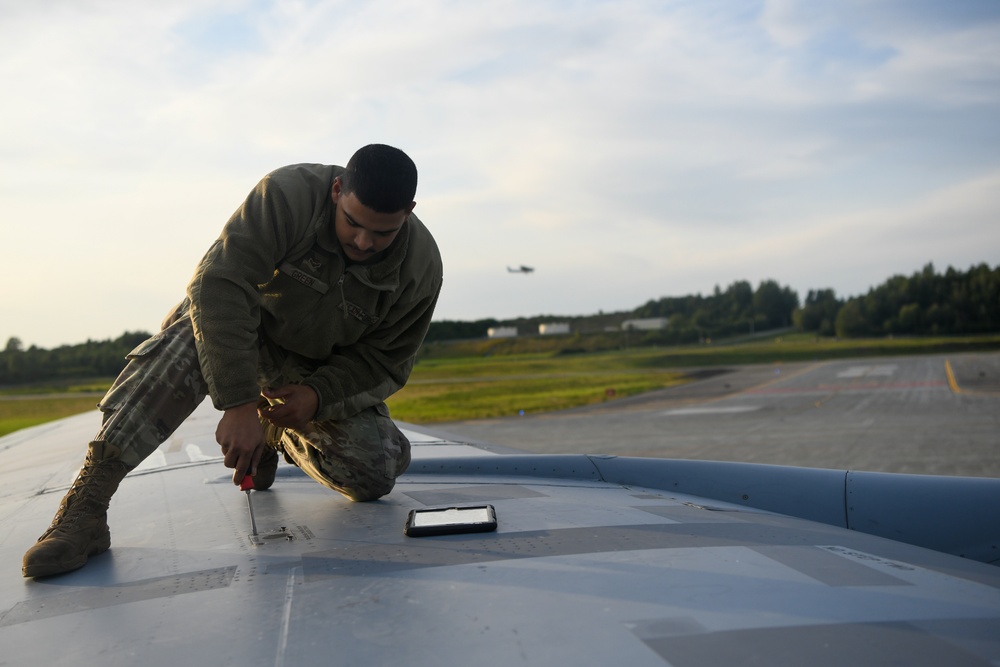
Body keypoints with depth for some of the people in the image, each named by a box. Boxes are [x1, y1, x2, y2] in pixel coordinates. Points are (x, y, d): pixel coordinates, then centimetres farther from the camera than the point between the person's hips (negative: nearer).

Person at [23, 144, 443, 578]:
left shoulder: (421, 267, -20)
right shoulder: (288, 194, -30)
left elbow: (387, 363, -11)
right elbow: (219, 286, -37)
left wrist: (319, 395, -29)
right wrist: (238, 404, -43)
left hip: (326, 372, 3)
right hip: (247, 325, -2)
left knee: (376, 476, -13)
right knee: (194, 335, -38)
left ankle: (281, 437, 19)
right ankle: (87, 501, -36)